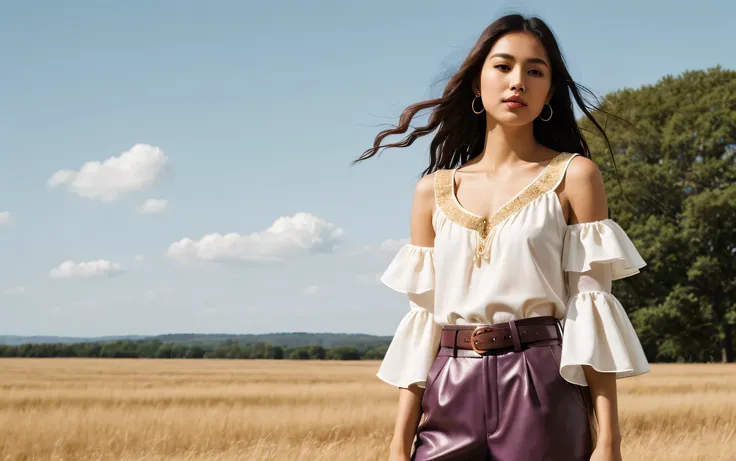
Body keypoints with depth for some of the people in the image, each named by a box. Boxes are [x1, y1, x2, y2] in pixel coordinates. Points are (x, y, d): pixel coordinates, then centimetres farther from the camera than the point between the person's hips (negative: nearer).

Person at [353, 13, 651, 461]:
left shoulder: (574, 176, 2)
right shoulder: (434, 190, 11)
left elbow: (592, 308, -4)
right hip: (451, 398, 3)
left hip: (542, 394, -3)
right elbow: (423, 321, 9)